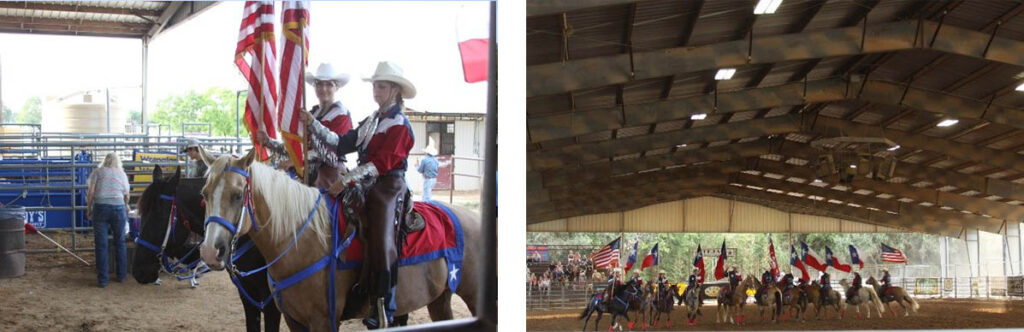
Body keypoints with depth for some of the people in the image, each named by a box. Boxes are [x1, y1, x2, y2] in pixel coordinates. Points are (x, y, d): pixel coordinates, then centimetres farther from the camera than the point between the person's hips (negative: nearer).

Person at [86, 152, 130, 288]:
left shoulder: (97, 171, 9)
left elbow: (91, 192, 0)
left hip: (100, 207, -1)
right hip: (118, 207, 1)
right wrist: (126, 209, 34)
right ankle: (121, 275, 19)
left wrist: (88, 209, 9)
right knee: (120, 243, 13)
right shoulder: (122, 174, 14)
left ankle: (102, 279, 2)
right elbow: (126, 196, 17)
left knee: (101, 244, 1)